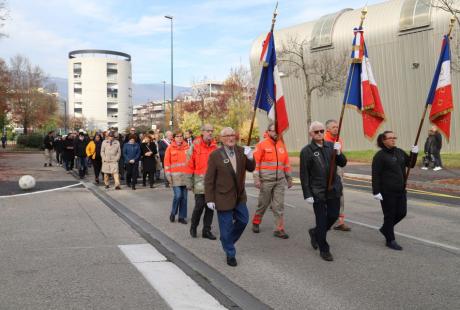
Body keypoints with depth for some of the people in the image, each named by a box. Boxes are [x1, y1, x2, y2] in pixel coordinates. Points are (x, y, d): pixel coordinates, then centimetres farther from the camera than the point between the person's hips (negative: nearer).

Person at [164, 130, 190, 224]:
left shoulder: (186, 147, 6)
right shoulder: (170, 148, 1)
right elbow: (167, 162, 1)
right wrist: (168, 174, -4)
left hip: (185, 175, 3)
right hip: (175, 175, -3)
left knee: (184, 196, 5)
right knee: (178, 195, -11)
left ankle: (182, 216, 16)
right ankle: (173, 213, 13)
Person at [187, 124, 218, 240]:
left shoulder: (215, 146, 9)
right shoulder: (195, 145, -3)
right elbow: (190, 164, -2)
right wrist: (190, 181, -3)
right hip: (200, 180, -4)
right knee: (199, 205, -6)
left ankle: (206, 230, 18)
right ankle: (193, 227, 17)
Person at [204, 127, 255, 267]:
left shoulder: (241, 151, -1)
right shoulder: (215, 155, -14)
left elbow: (251, 168, 4)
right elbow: (209, 179, -11)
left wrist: (250, 158, -17)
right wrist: (209, 199, -13)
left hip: (239, 196, 5)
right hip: (224, 197, -5)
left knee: (243, 220, 15)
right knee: (226, 226, 5)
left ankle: (227, 241, 40)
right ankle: (230, 254, 24)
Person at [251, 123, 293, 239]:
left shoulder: (282, 145, 9)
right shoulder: (262, 144, -5)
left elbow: (286, 163, 14)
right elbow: (255, 162, -8)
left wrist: (289, 178, 14)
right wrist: (256, 179, -14)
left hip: (280, 181, 4)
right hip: (266, 180, -3)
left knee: (279, 205, 1)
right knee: (263, 203, 9)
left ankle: (279, 229, 5)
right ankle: (256, 222, 31)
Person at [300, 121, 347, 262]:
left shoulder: (331, 146, 6)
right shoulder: (306, 151, -7)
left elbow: (343, 163, 5)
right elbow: (304, 175, -7)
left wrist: (338, 153, -14)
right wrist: (307, 194, -10)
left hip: (334, 189, 5)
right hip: (318, 191, -4)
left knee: (333, 216, 11)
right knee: (321, 220, 2)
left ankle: (315, 232, 38)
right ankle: (324, 250, 17)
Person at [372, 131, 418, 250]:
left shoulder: (400, 152, 7)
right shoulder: (380, 156, -12)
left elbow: (410, 164, 14)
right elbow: (375, 175, -15)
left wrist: (414, 154, -3)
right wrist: (376, 192, -19)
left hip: (400, 190, 7)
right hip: (387, 192, -7)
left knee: (402, 213, 11)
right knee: (390, 215, 3)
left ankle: (385, 228, 35)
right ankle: (390, 240, 17)